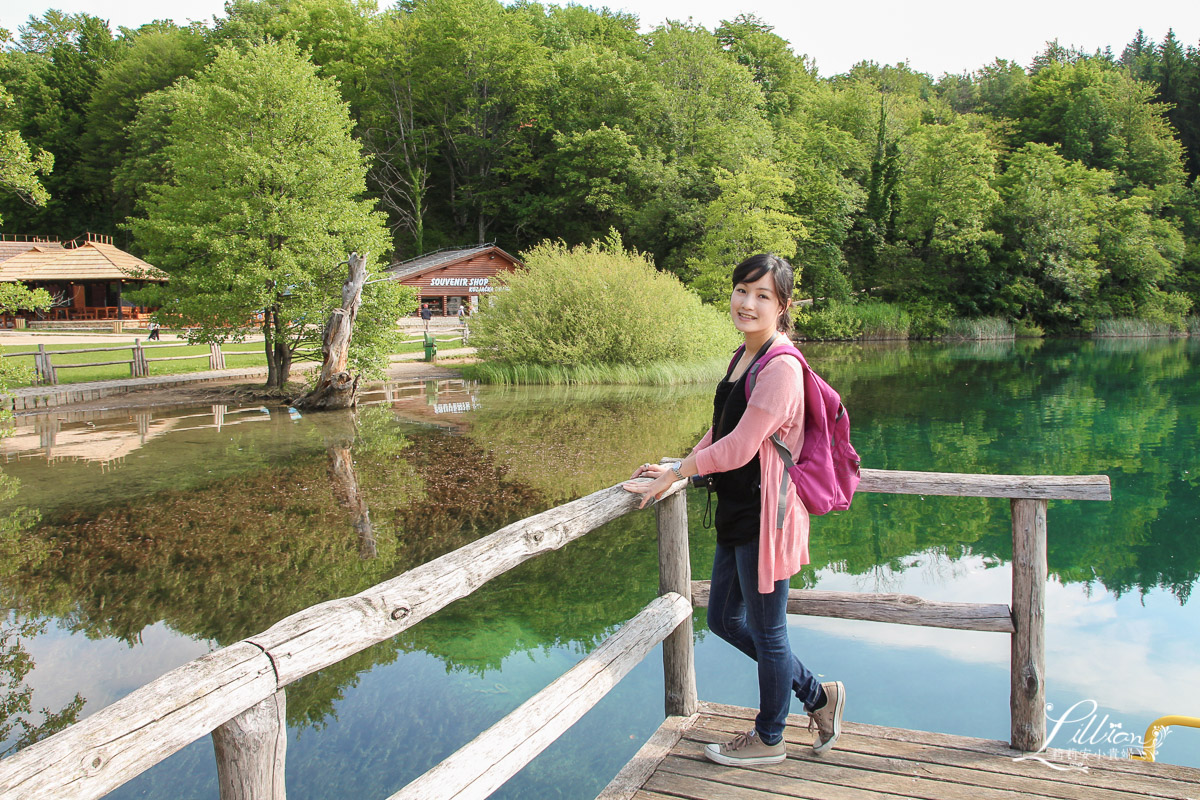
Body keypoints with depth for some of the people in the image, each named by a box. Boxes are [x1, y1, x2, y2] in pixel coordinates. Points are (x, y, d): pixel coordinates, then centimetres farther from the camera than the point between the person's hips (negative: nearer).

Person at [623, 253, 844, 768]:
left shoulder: (780, 367, -20)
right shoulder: (744, 357, 9)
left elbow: (738, 448, -21)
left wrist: (674, 475, -11)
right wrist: (677, 469, 9)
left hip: (765, 517, -10)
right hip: (737, 514, 10)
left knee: (766, 630, 9)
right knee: (725, 619, 20)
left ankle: (768, 740, 32)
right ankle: (817, 696, 35)